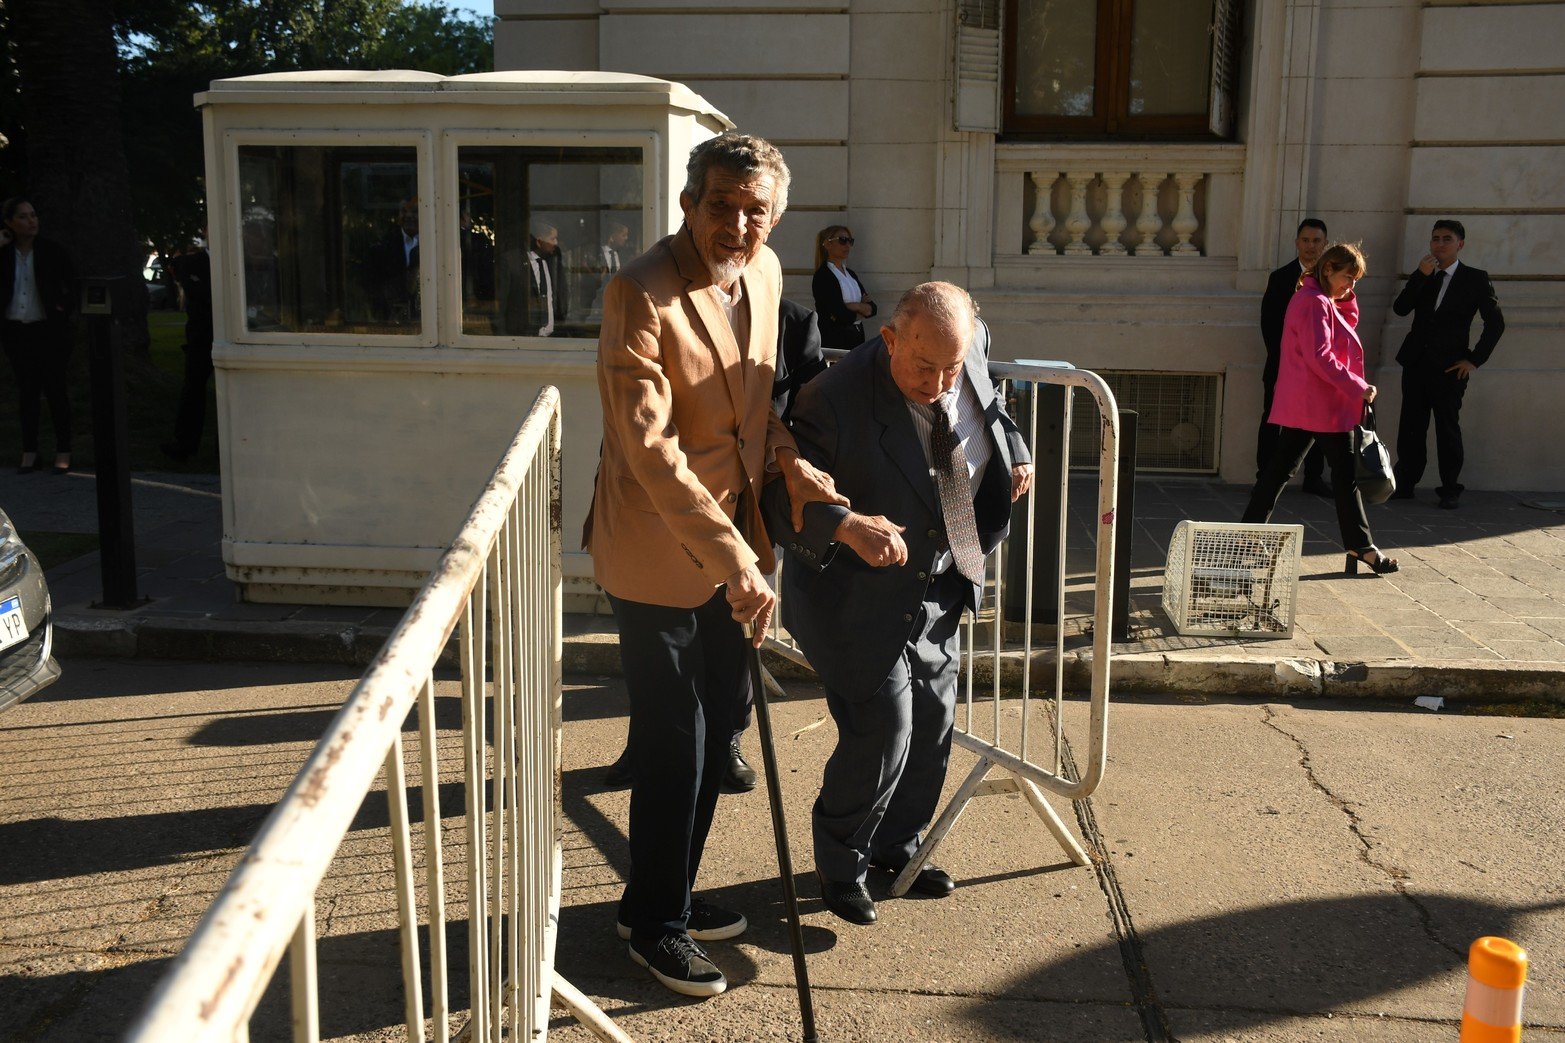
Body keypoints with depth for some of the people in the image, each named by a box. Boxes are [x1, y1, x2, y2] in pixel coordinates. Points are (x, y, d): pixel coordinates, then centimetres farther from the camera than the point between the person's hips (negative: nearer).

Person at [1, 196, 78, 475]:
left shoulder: (53, 251, -4)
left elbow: (74, 285, 4)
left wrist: (63, 311, -6)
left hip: (49, 332, -3)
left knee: (56, 391, 1)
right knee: (27, 393, 8)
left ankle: (63, 453, 7)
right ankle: (29, 453, 13)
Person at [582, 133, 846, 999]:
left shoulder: (764, 272, 2)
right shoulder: (641, 295, -22)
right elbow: (649, 448, -27)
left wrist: (792, 464, 0)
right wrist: (734, 556, -31)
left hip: (731, 544, 8)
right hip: (659, 550, -8)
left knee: (712, 735, 18)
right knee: (674, 747, 2)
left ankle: (672, 896, 37)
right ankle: (652, 920, 24)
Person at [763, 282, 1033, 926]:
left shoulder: (972, 353, -8)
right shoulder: (835, 399, -27)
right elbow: (783, 493, -28)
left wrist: (1014, 453, 4)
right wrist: (848, 526, -43)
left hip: (938, 590, 7)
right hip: (854, 599, -7)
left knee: (933, 723, 15)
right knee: (883, 732, -9)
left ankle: (896, 844, 39)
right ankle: (840, 866, 16)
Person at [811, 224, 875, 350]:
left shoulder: (851, 274, 16)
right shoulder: (823, 276, -10)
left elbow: (871, 308, 8)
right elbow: (842, 317, -17)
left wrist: (852, 306, -11)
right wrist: (861, 308, 2)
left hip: (857, 337, 7)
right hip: (834, 340, -7)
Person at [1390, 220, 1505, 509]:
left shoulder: (1475, 279, 1)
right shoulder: (1421, 276, 11)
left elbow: (1495, 322, 0)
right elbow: (1400, 309, -3)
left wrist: (1475, 359, -6)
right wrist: (1421, 276, -13)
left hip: (1449, 366, -3)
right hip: (1416, 363, 4)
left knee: (1448, 428, 0)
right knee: (1411, 427, 5)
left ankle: (1450, 490, 7)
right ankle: (1404, 483, 11)